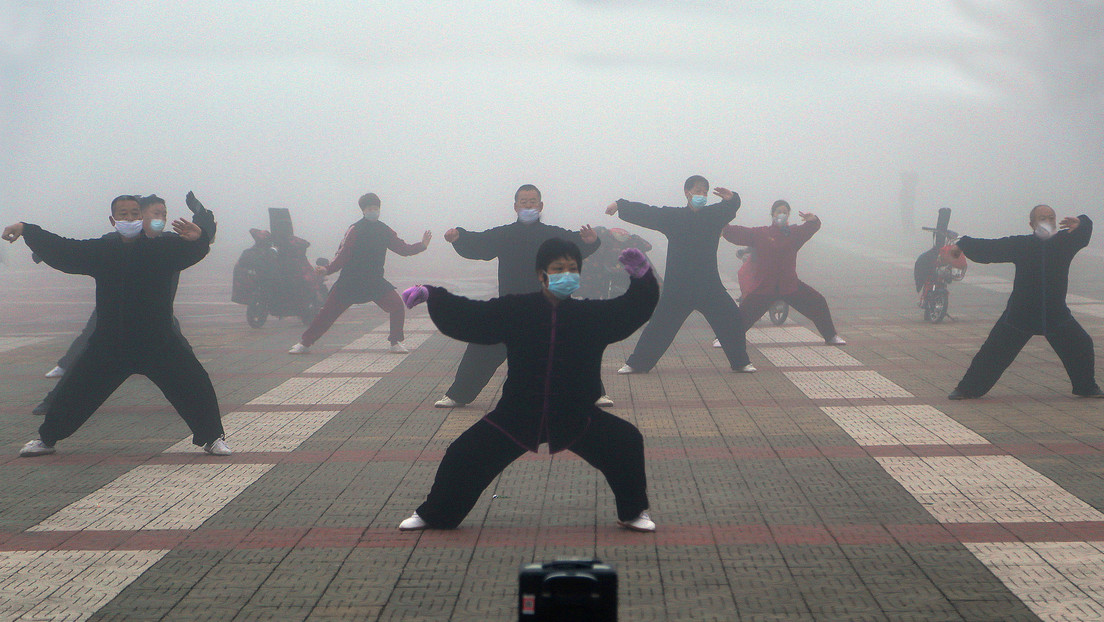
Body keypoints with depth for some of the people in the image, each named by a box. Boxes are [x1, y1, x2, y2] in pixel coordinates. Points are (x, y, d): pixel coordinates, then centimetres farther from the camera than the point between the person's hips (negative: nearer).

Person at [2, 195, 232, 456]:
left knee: (196, 385, -10)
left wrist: (199, 237, -41)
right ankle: (46, 439, 26)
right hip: (109, 344, 2)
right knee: (72, 390, 6)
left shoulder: (163, 248, -3)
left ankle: (212, 438, 8)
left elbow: (193, 250, -17)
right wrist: (26, 230, -1)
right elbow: (60, 249, 7)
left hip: (159, 343, -2)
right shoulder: (101, 251, 5)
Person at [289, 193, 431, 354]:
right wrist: (328, 269, -22)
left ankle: (395, 342, 1)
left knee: (397, 306, -15)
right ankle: (305, 343, 12)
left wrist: (422, 245, -3)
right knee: (328, 312, -2)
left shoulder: (385, 231, 4)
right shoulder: (354, 230, -9)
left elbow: (403, 249, 8)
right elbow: (342, 255, -10)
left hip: (375, 281, 3)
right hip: (350, 280, -3)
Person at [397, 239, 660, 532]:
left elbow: (634, 309, -10)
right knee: (464, 453, -2)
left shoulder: (593, 315, -6)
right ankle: (433, 515, 24)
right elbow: (468, 315, -8)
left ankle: (633, 513, 12)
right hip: (517, 415, 0)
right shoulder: (516, 310, -8)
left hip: (575, 416, 0)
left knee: (627, 442, -12)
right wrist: (431, 295, -19)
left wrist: (642, 277, -29)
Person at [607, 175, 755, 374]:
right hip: (678, 285, -1)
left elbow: (731, 207, -1)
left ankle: (741, 362, 13)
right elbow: (645, 212, 2)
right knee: (660, 324, 1)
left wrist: (731, 198, -24)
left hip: (709, 284, 1)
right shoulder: (673, 216, 2)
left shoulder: (714, 214, 6)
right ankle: (636, 364, 13)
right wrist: (620, 205, -5)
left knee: (733, 319, -4)